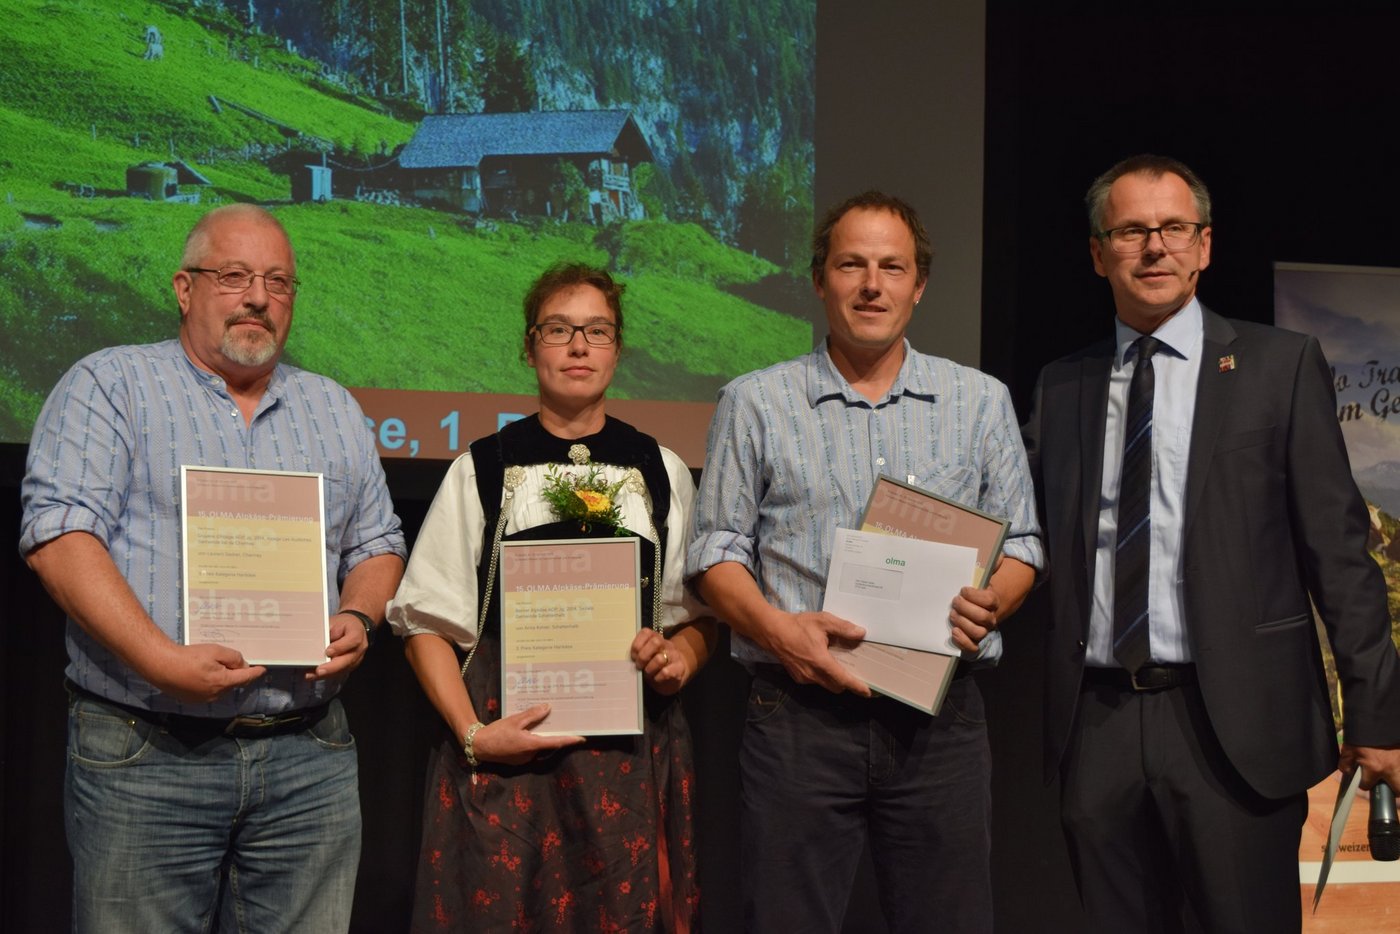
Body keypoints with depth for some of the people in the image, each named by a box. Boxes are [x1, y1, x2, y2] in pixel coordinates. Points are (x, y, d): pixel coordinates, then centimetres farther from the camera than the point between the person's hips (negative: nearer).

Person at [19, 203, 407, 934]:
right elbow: (59, 536, -10)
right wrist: (162, 661, -20)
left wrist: (359, 619, -4)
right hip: (144, 758, -4)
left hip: (310, 757, 4)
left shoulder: (334, 409, 17)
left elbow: (377, 544, 19)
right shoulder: (111, 385, 1)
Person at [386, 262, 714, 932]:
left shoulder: (663, 474, 11)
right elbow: (427, 623, 3)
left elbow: (699, 614, 17)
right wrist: (472, 733, -10)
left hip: (632, 752, 2)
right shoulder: (481, 471, 4)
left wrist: (681, 658, -5)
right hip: (505, 748, -1)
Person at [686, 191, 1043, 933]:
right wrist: (774, 627, -13)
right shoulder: (755, 404, 6)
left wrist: (992, 601, -10)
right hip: (798, 712, -1)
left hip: (940, 716, 2)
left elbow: (1020, 542, 11)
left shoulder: (980, 401, 11)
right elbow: (717, 550, 4)